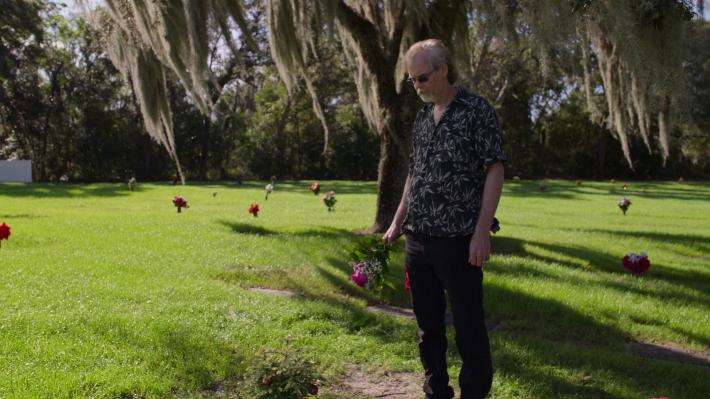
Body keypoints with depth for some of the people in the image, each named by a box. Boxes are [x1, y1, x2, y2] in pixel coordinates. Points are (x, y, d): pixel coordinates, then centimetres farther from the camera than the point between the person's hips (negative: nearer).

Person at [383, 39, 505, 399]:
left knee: (469, 326, 1)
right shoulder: (422, 117, 13)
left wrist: (482, 231, -18)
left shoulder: (477, 111, -7)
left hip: (458, 238, -7)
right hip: (418, 238, 7)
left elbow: (494, 172, -11)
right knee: (427, 323, 14)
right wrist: (397, 222, 15)